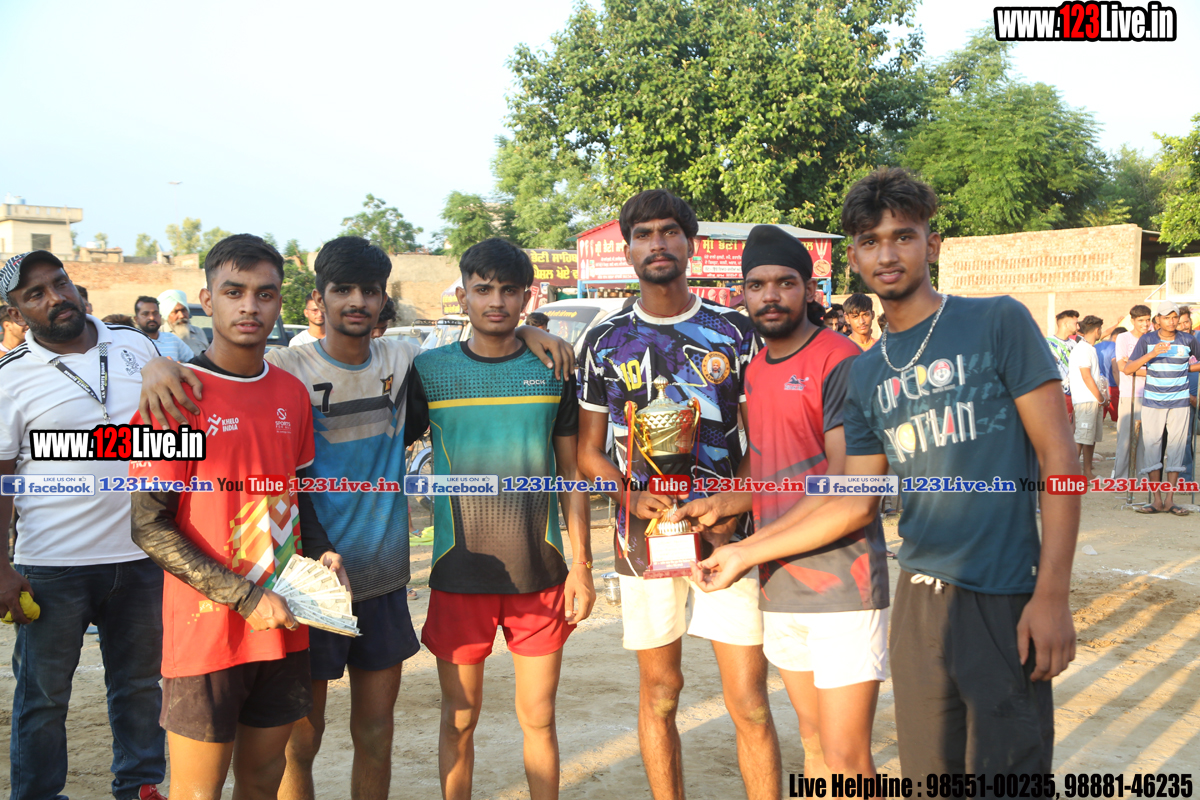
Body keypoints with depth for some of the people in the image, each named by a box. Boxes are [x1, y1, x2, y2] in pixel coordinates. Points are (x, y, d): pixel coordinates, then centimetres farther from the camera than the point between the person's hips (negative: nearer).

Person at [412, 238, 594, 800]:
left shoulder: (553, 370, 3)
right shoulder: (429, 370, 0)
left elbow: (571, 473, 7)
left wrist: (581, 565, 3)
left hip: (540, 573, 1)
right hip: (460, 571, 0)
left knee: (539, 718, 9)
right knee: (459, 718, 10)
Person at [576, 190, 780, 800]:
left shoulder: (735, 333, 5)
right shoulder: (605, 343, 6)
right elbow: (588, 450, 9)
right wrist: (632, 496, -9)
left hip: (726, 535, -1)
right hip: (646, 537, 1)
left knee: (749, 703, -2)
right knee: (659, 692, 11)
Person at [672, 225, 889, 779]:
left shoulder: (841, 363, -12)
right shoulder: (755, 370, 13)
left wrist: (748, 548, -18)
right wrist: (721, 504, 3)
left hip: (841, 585, -7)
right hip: (780, 588, 7)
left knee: (845, 761, -4)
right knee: (813, 744, 16)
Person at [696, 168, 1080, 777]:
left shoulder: (998, 323, -3)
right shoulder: (866, 373, 12)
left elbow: (1058, 457, -6)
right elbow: (858, 503, 15)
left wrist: (1053, 593, -13)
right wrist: (745, 554, 15)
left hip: (1005, 597, -4)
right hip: (918, 598, 5)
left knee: (1006, 767, -2)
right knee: (927, 771, 11)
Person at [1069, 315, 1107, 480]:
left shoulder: (1090, 348, 19)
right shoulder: (1082, 349, -12)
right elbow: (1086, 377, -16)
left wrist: (1102, 397, 12)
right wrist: (1100, 398, -10)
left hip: (1095, 400, 10)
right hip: (1085, 400, -10)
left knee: (1092, 437, 10)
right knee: (1081, 437, -10)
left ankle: (1088, 473, 15)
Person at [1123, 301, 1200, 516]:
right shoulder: (1147, 340, 0)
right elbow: (1128, 369, -7)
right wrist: (1152, 354, -18)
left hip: (1179, 404, 0)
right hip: (1152, 403, 0)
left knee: (1176, 449, 0)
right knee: (1151, 448, -3)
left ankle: (1169, 499, 7)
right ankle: (1156, 499, 4)